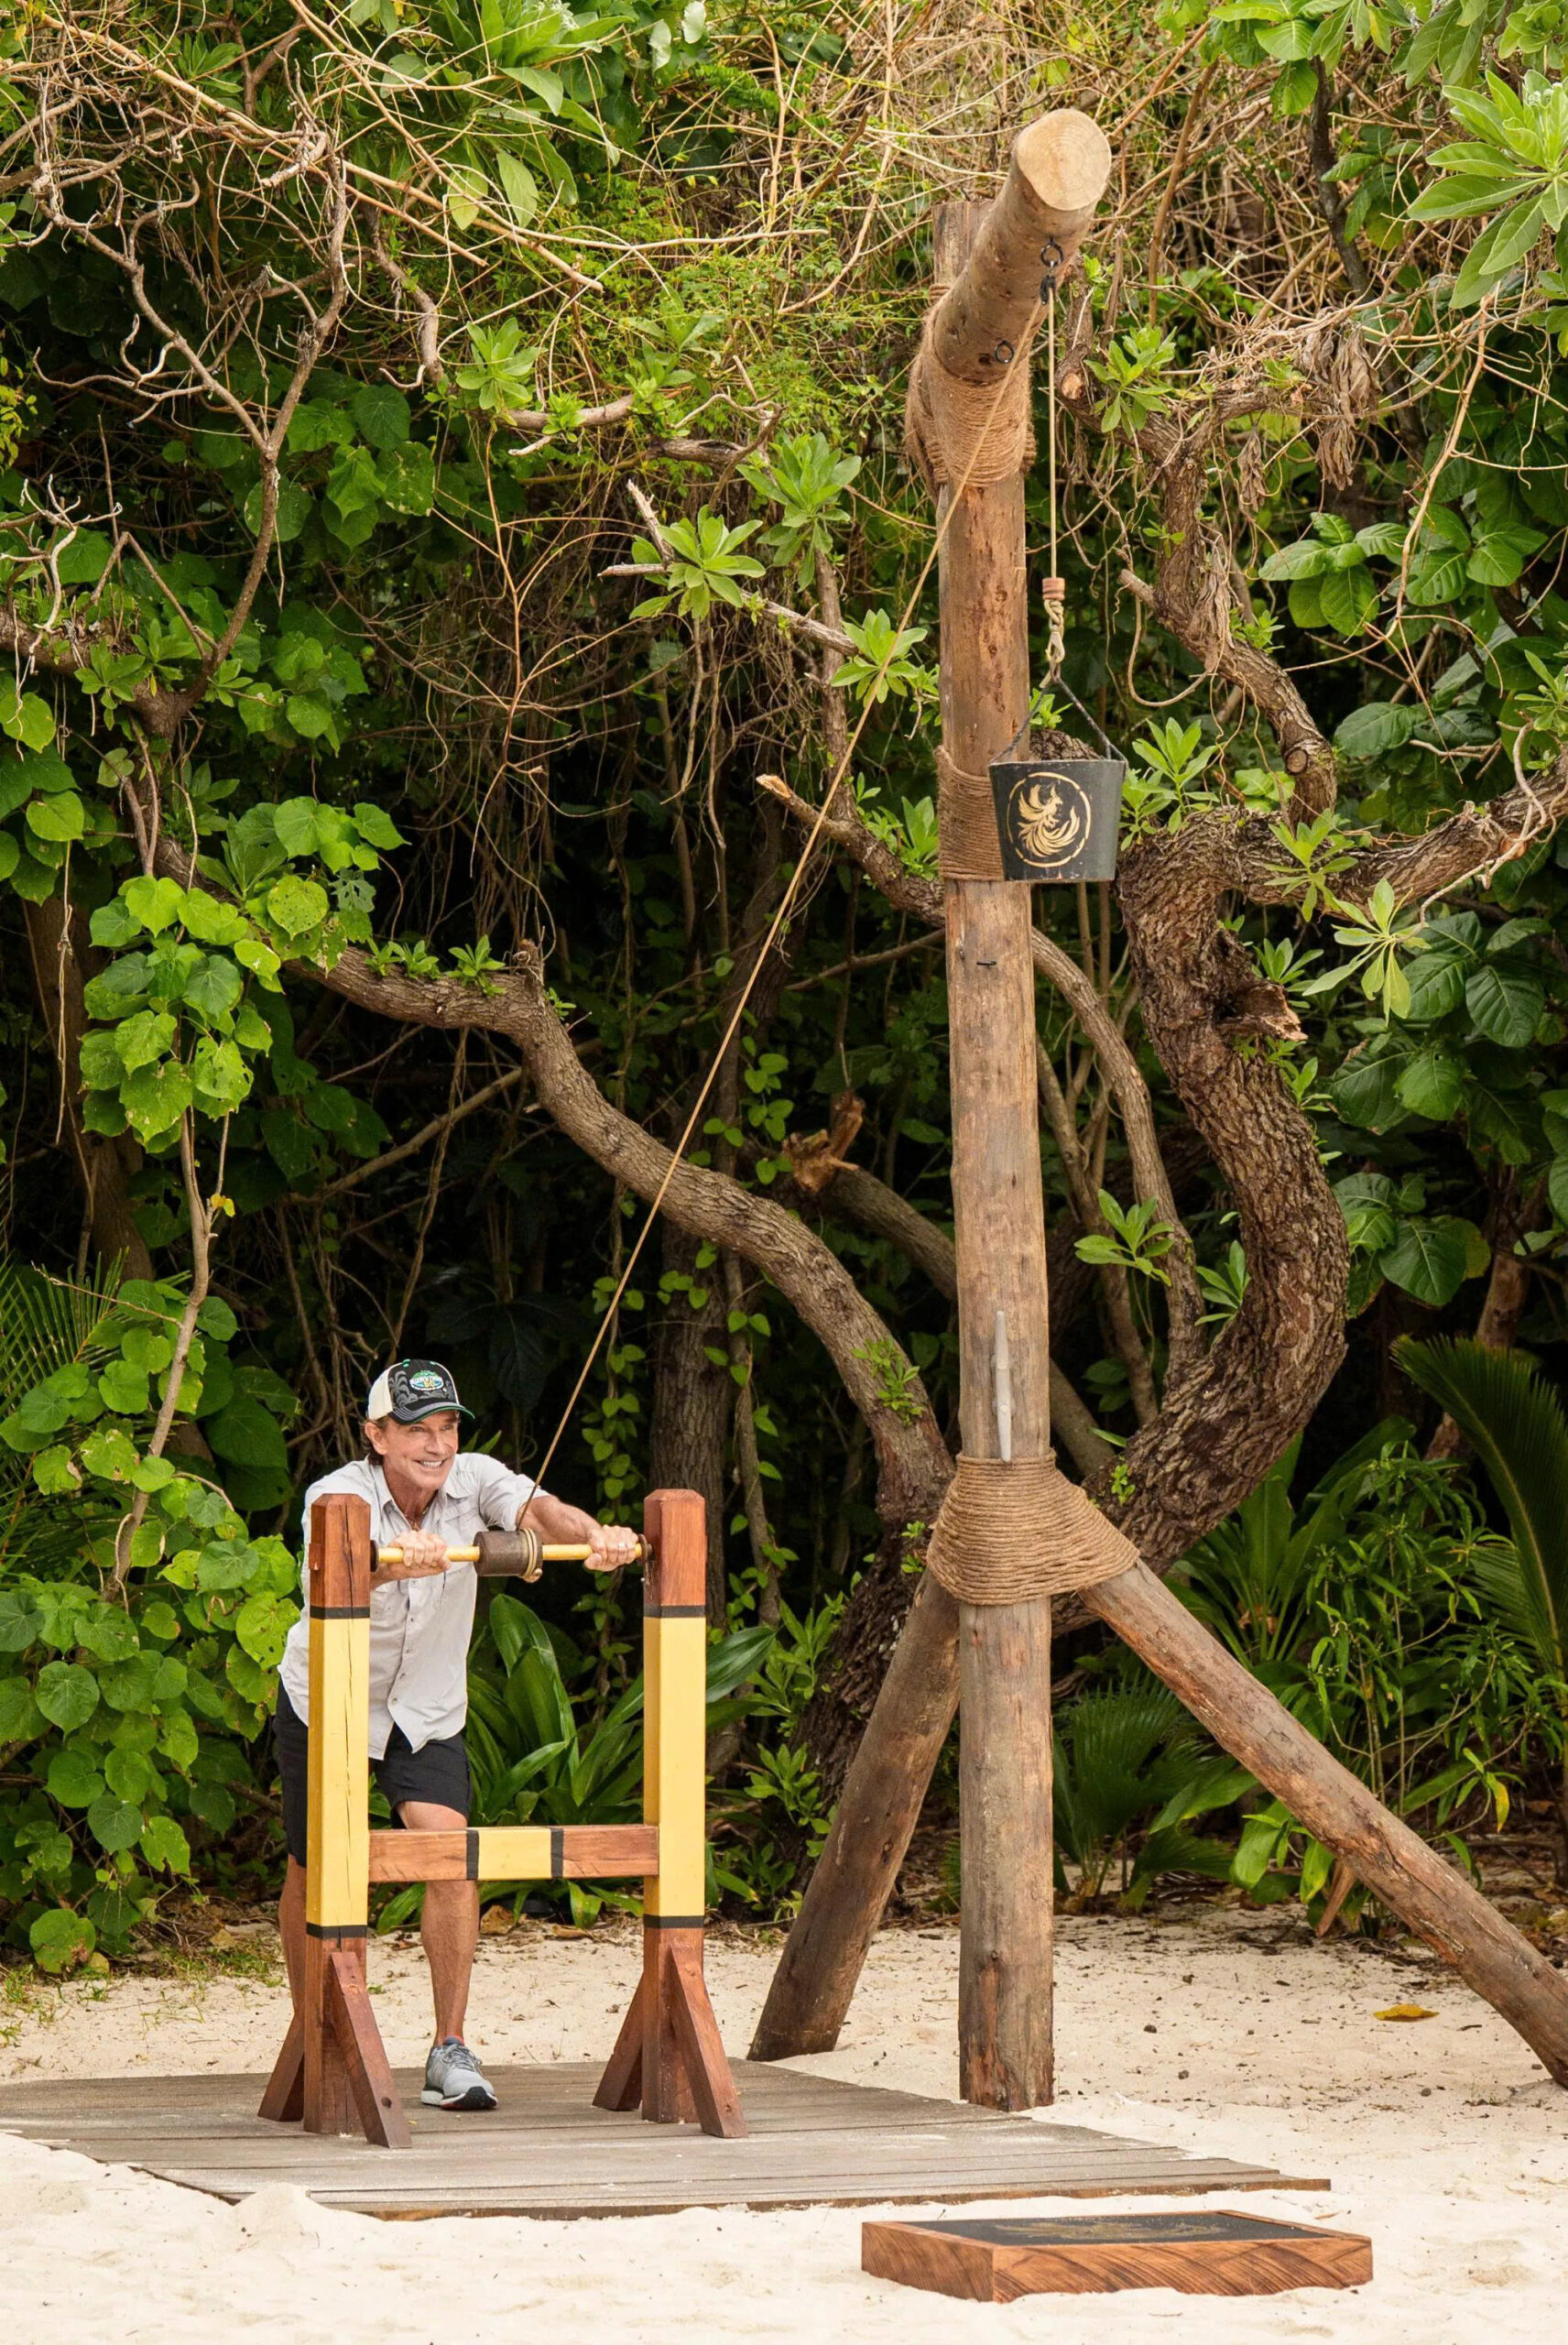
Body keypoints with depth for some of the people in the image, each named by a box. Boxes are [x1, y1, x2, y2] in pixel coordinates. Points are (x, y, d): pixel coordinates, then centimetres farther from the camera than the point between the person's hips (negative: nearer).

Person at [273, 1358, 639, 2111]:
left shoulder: (473, 1481, -14)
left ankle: (451, 2051, -12)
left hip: (427, 1710, 2)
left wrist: (596, 1536, -55)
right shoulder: (339, 1495, -24)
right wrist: (392, 1561, -70)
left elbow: (540, 1511, -33)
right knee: (313, 1870, 7)